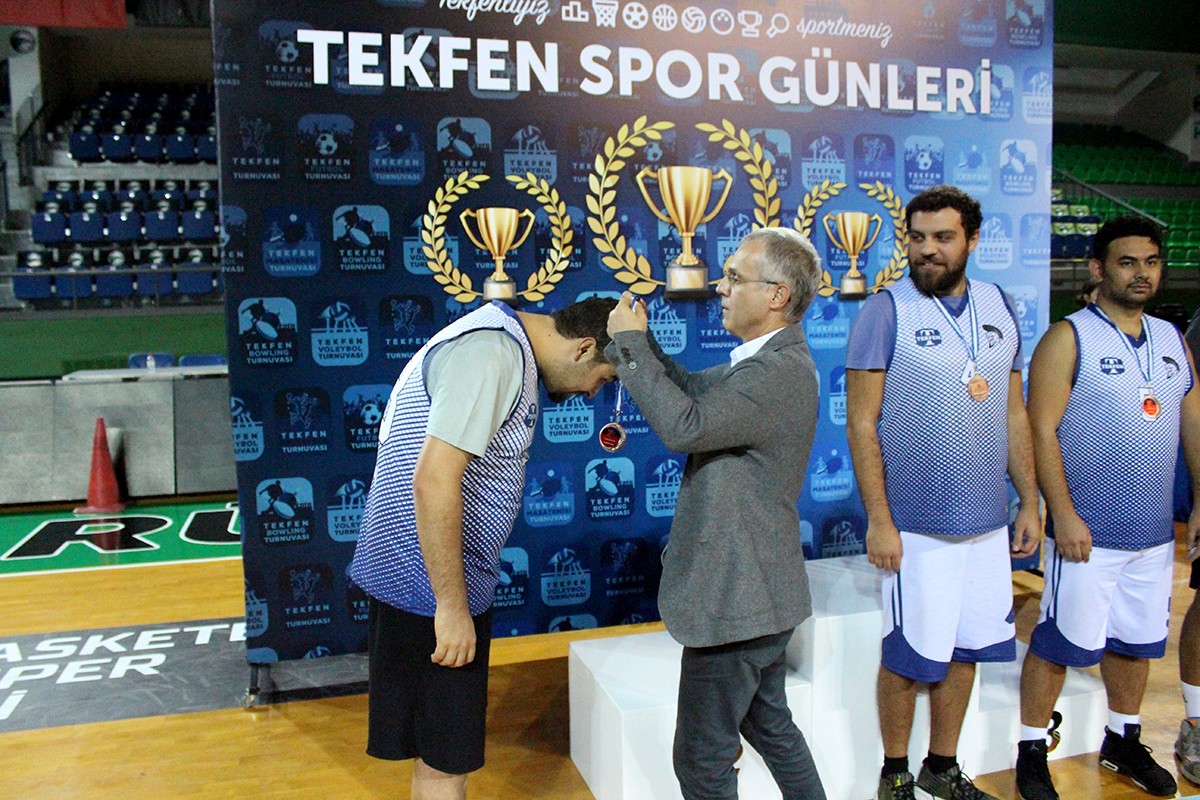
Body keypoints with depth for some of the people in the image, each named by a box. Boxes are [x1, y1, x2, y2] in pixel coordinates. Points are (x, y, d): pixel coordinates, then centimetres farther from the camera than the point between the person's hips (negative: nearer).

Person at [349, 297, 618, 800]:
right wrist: (451, 606, -23)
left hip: (448, 580, 10)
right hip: (429, 587, -10)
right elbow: (434, 480, -28)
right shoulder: (491, 353, -21)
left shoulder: (507, 344, 12)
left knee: (444, 752, 21)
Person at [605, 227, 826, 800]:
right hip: (757, 590, 10)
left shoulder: (781, 371, -24)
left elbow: (684, 426, -34)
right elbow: (691, 389, 15)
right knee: (770, 727, 27)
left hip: (737, 598, -10)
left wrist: (631, 343, -22)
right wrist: (636, 339, 1)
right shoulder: (769, 360, 8)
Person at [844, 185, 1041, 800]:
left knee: (964, 650, 16)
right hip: (916, 526, -5)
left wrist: (1030, 502, 11)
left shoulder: (999, 307, 8)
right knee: (908, 658, 6)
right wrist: (879, 521, -15)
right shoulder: (885, 311, -8)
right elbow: (861, 424, -11)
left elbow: (1014, 414, 14)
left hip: (988, 522, 5)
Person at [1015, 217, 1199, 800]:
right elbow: (1042, 431, -13)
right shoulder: (1069, 338, -8)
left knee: (1137, 641, 18)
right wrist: (1064, 516, -18)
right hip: (1088, 533, -6)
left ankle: (1124, 742, 37)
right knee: (1058, 643, 2)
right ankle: (1031, 750, 18)